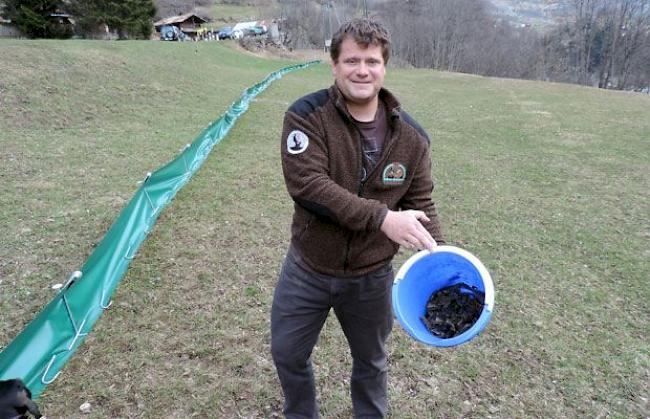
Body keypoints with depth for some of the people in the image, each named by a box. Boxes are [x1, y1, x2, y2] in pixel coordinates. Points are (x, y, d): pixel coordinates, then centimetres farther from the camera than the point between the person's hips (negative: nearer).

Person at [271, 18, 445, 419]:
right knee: (288, 354, 18)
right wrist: (382, 217, -36)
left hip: (371, 278, 2)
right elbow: (306, 184, -29)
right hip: (307, 270, -1)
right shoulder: (307, 115, -17)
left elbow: (421, 205, -2)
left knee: (371, 361, 23)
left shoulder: (412, 137, -8)